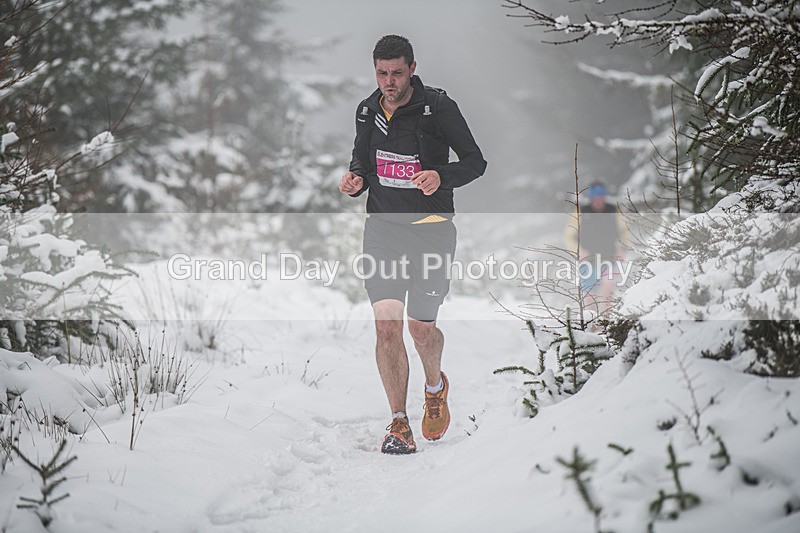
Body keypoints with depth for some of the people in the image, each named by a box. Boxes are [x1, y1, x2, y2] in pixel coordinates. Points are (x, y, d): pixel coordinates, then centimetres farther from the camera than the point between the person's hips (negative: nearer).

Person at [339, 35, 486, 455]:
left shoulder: (438, 108, -10)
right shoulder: (367, 111, 4)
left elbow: (475, 161, -5)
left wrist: (441, 176, -25)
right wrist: (354, 180, -5)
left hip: (430, 229, -3)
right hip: (382, 228, 3)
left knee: (421, 328, 3)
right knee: (386, 327, -8)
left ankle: (435, 386, 37)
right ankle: (399, 423, 3)